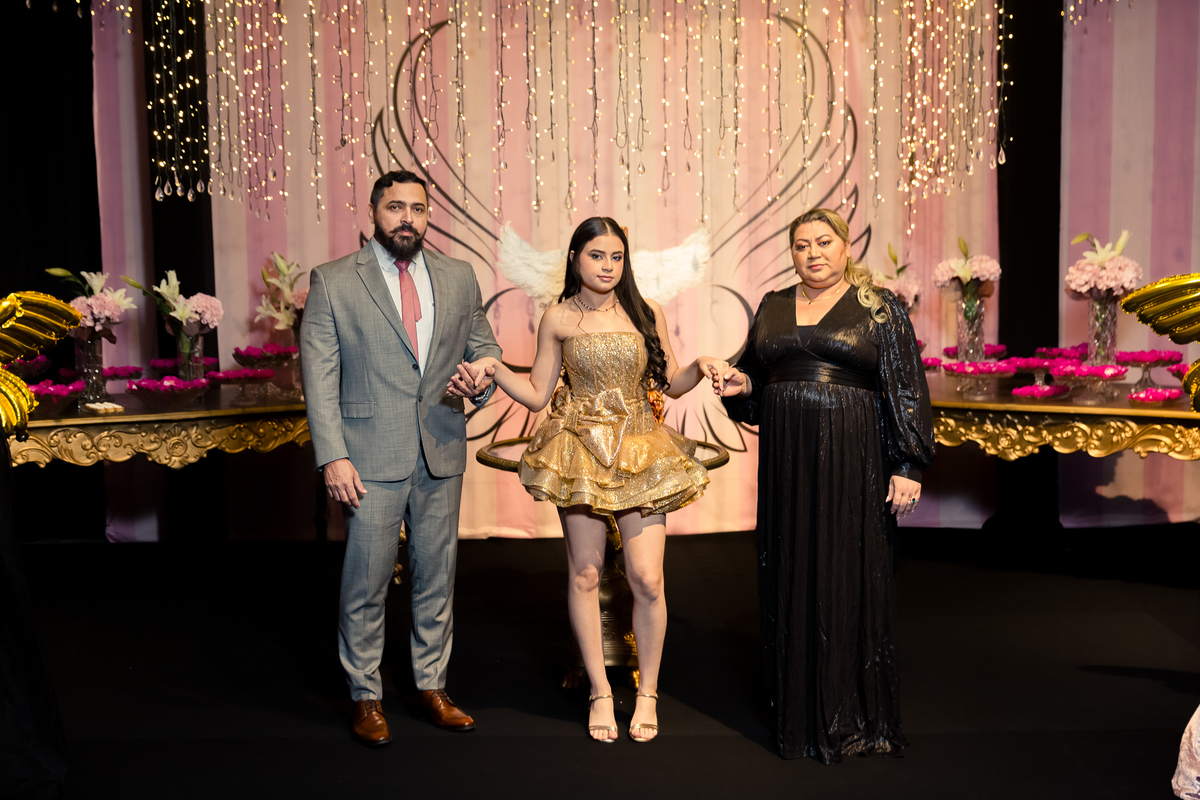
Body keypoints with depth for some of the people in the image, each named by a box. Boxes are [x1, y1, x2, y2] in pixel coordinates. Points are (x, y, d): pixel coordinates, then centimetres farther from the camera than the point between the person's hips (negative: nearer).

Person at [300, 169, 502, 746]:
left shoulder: (459, 278, 8)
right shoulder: (333, 281, -1)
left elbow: (483, 345, 15)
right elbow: (319, 375, -4)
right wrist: (332, 456, -12)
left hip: (443, 456, 4)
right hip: (371, 457, -3)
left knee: (437, 575, 12)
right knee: (366, 583, 4)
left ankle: (432, 686, 29)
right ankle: (366, 697, 21)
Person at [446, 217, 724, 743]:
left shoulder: (646, 314, 5)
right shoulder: (559, 319, 2)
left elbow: (671, 385, 11)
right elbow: (537, 395, 4)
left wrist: (700, 367, -9)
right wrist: (493, 369, -10)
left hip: (640, 455, 0)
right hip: (581, 453, 0)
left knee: (647, 580, -6)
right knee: (584, 575, 6)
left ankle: (647, 694, 15)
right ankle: (600, 693, 22)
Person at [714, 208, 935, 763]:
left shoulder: (879, 308, 0)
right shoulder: (773, 307, 13)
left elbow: (906, 388, -5)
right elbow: (758, 378, 23)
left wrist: (908, 466, -11)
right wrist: (741, 386, 0)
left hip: (853, 461, -4)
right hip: (786, 461, 4)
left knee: (851, 578, 0)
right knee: (791, 580, 7)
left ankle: (853, 716, 14)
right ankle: (799, 711, 19)